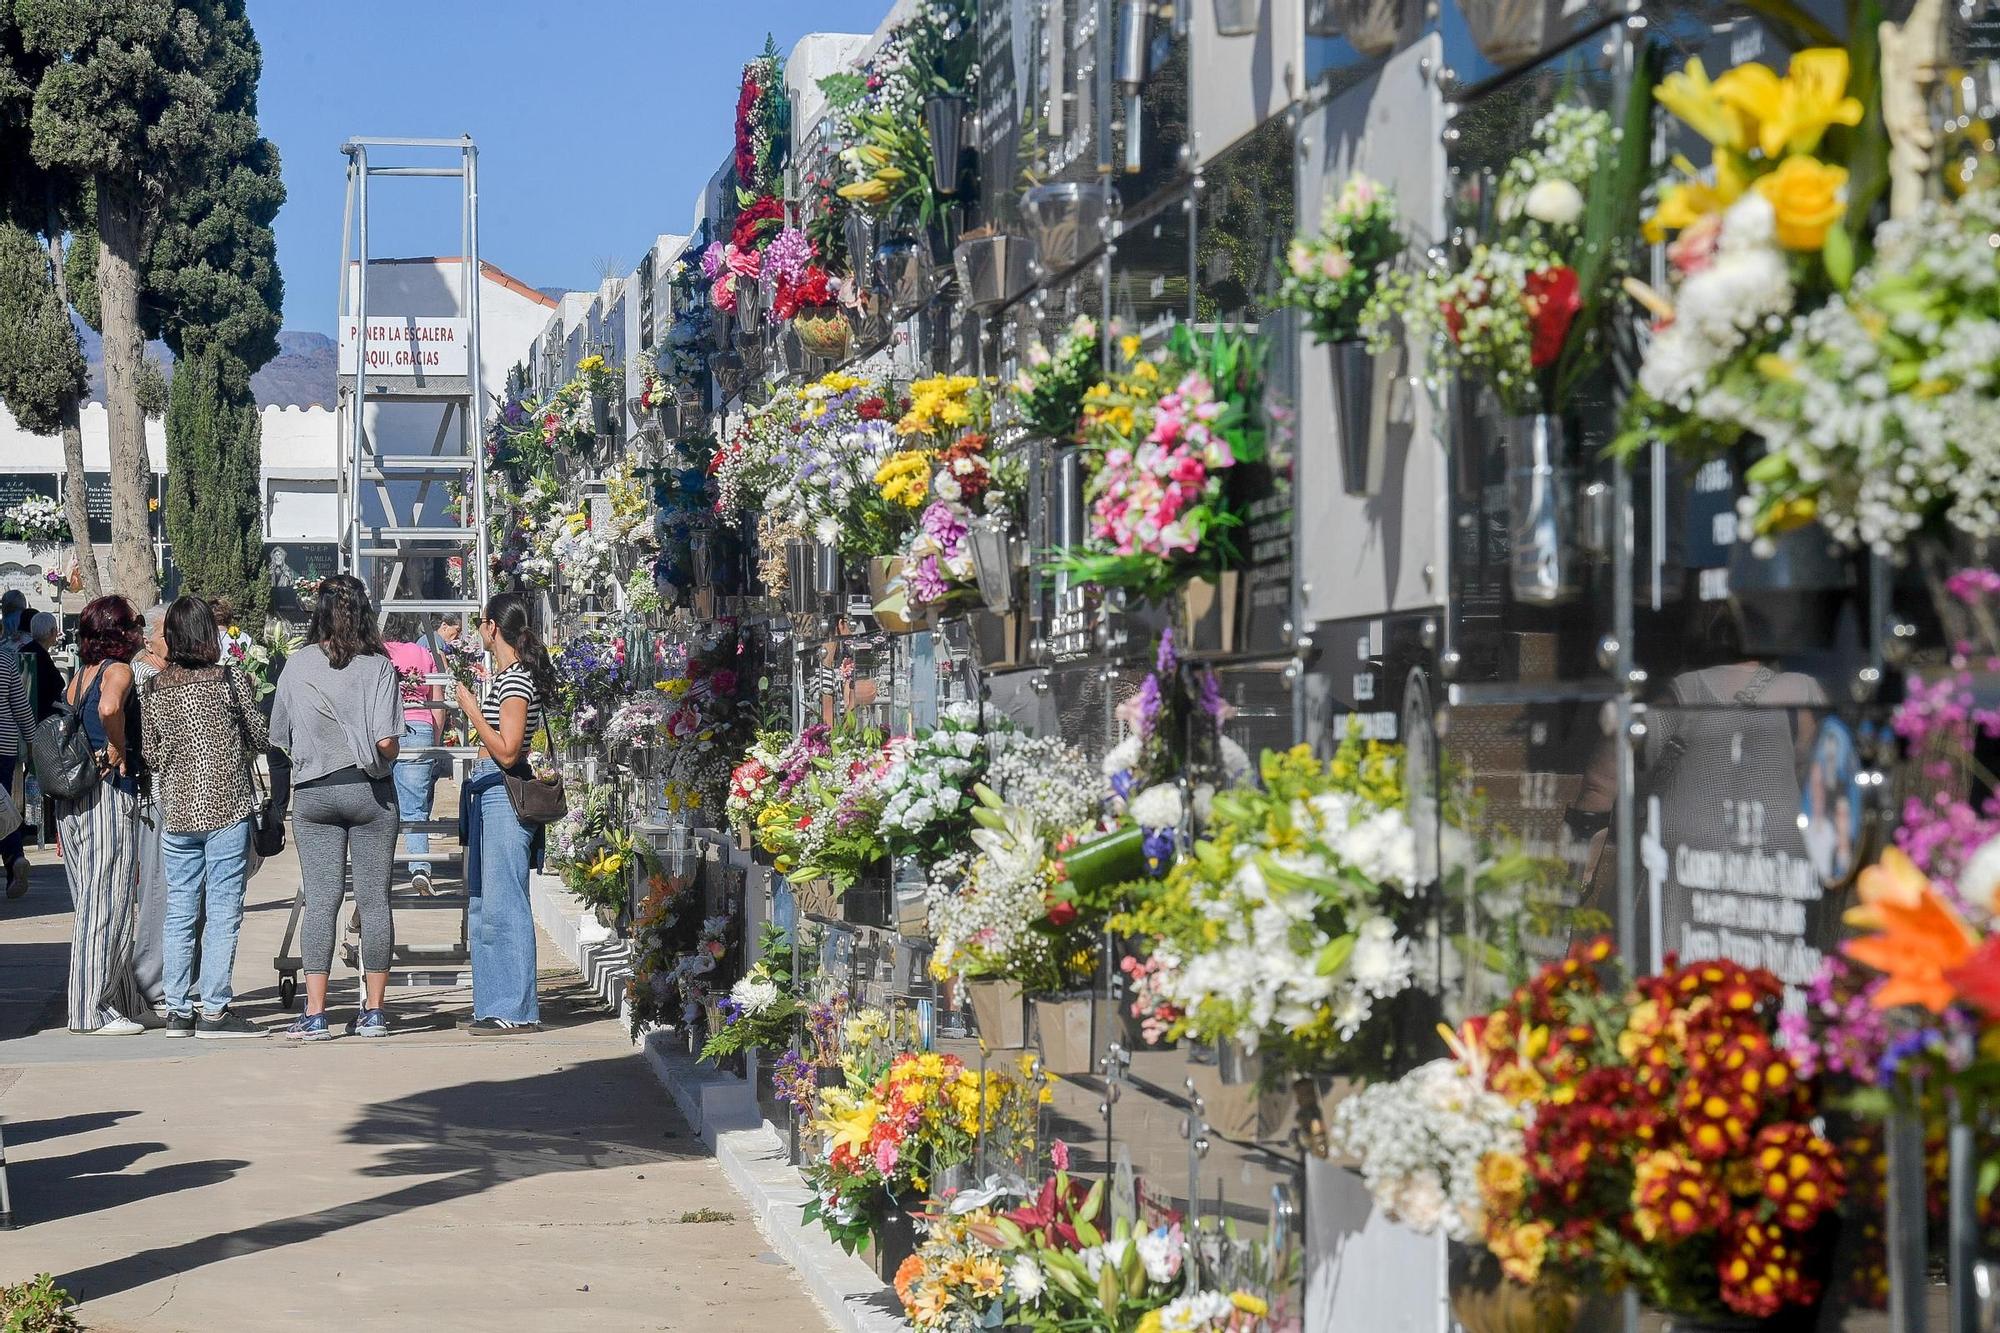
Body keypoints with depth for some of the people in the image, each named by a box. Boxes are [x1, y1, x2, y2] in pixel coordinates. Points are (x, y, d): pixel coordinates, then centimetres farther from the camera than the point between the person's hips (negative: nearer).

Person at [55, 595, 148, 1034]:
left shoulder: (78, 676, 15)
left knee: (92, 902, 13)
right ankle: (95, 1010, -2)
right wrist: (117, 751, -15)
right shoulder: (118, 671, -9)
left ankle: (123, 1000, 19)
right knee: (107, 903, -4)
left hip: (69, 798, 8)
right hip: (109, 795, -8)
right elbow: (109, 708, -31)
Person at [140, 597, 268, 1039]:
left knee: (180, 911, 10)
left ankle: (177, 1010, 12)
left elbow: (151, 753, 7)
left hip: (177, 811, 4)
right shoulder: (232, 679, -7)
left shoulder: (154, 688, 2)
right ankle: (215, 1010, -2)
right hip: (227, 806, -4)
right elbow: (258, 737, -1)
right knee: (223, 910, -1)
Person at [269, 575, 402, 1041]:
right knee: (374, 899, 5)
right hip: (369, 791, -2)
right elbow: (387, 741, -14)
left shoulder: (296, 665, -1)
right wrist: (382, 759, 8)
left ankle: (315, 1015, -2)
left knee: (320, 900, 2)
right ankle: (373, 1011, 9)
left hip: (312, 791, 2)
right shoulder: (377, 666, -8)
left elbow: (279, 737, 4)